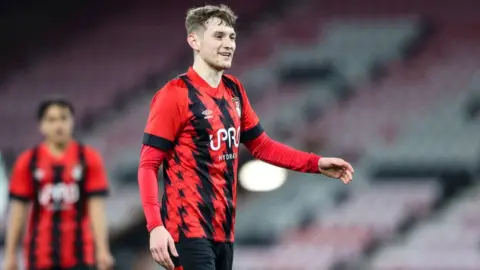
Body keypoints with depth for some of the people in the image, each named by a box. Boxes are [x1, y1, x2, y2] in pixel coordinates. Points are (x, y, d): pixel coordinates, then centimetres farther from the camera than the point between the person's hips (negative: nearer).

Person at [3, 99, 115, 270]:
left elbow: (97, 207, -2)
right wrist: (10, 255, 0)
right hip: (40, 255, 0)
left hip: (79, 255, 0)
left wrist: (102, 249, -10)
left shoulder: (89, 159, 2)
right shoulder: (27, 162, 3)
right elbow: (18, 210, 4)